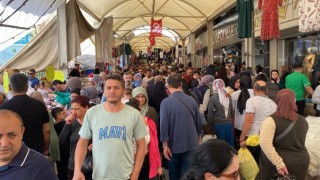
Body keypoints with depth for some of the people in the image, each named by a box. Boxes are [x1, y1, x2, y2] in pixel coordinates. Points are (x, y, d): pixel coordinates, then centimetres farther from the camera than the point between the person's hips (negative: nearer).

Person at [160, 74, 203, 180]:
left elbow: (163, 124, -15)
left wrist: (165, 144, -7)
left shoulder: (165, 102, -13)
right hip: (191, 143, 2)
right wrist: (199, 137, 20)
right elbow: (198, 122, 5)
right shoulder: (192, 100, -4)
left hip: (174, 144, -1)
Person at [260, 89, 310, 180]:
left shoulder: (271, 120, -17)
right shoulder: (303, 121, 3)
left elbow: (265, 144, -28)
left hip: (274, 162, -4)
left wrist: (278, 163, -25)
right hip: (301, 161, 4)